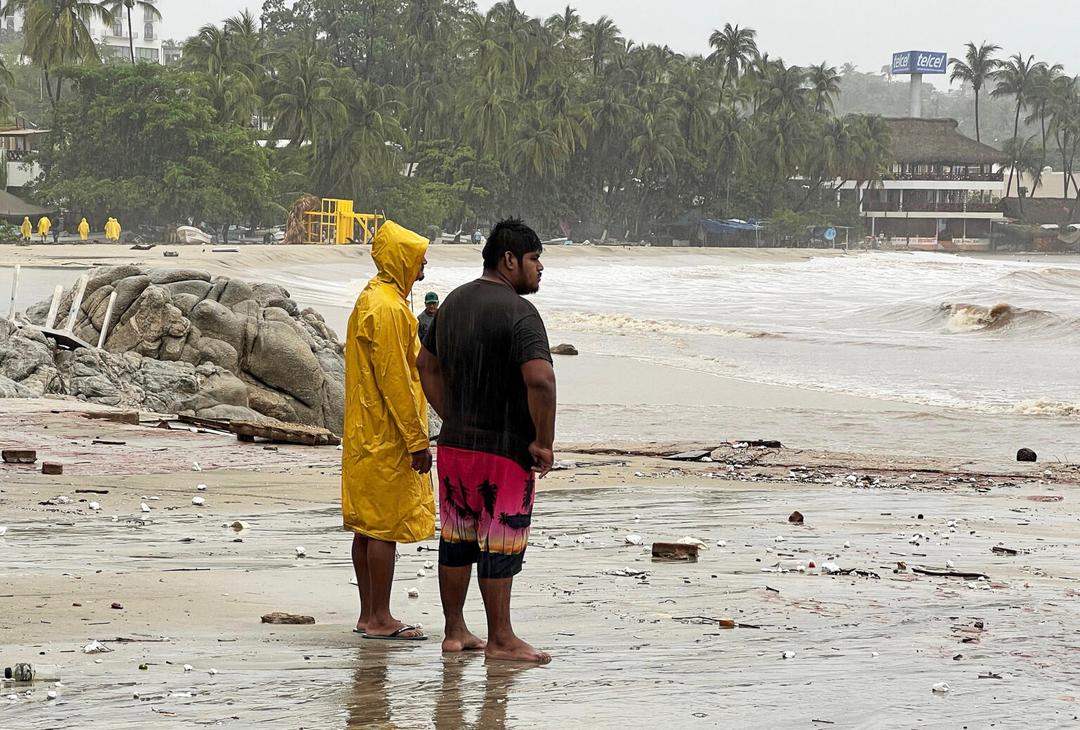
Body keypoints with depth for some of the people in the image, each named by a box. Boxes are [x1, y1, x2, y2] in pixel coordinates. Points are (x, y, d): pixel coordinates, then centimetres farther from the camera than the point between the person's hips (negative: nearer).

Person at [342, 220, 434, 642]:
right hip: (387, 440, -10)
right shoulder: (388, 309, -17)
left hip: (367, 437, 10)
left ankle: (369, 615, 16)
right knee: (386, 526, -6)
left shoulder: (372, 299, 16)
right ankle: (380, 619, -4)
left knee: (368, 525, 11)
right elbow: (395, 381, -20)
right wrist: (417, 441, -18)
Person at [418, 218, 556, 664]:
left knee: (457, 541, 13)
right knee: (499, 544, 0)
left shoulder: (454, 302, 11)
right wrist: (543, 443, -17)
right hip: (504, 450, -8)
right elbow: (540, 380, -28)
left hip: (454, 444, 8)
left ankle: (455, 631, 21)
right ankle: (500, 640, 5)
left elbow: (427, 365, 20)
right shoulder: (518, 313, -16)